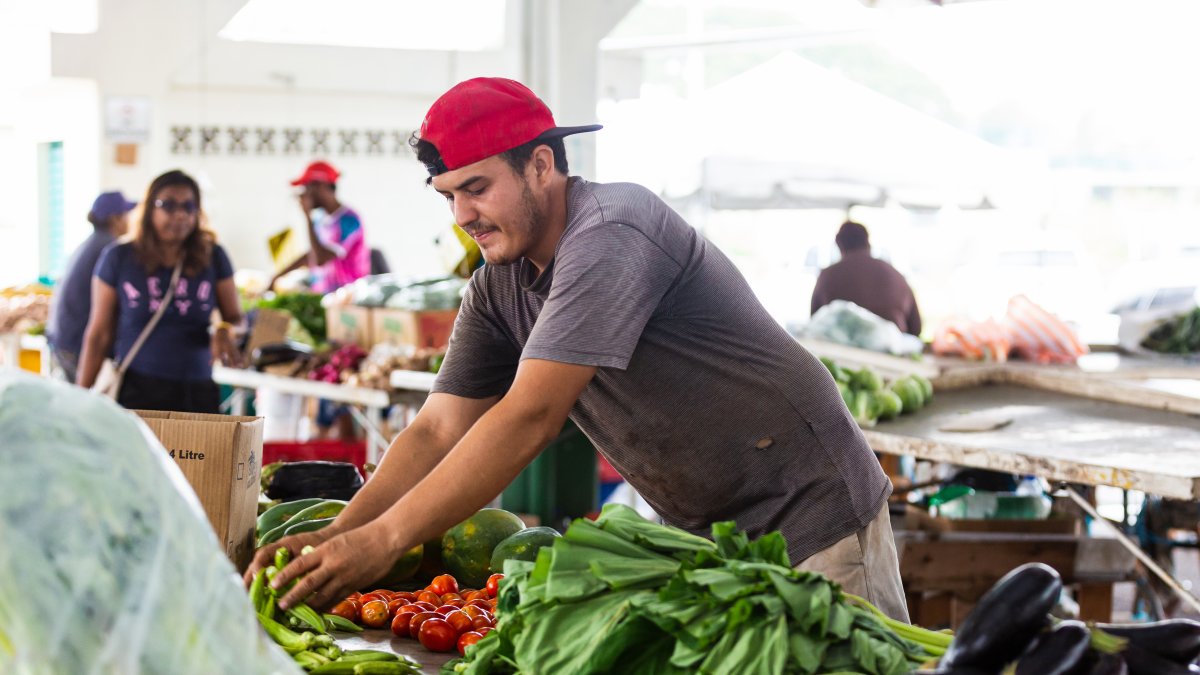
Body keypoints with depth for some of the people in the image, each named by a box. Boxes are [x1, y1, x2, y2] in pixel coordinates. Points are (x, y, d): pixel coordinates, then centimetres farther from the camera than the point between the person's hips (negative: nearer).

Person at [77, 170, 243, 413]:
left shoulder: (213, 257, 6)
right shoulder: (118, 258, 2)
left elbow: (234, 317, 10)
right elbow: (99, 334, 5)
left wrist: (224, 331, -15)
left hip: (198, 393, 2)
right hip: (134, 390, -1)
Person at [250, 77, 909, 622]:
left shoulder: (609, 234, -24)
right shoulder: (496, 290, 2)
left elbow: (530, 416, -31)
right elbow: (436, 431, 0)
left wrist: (383, 539, -32)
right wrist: (333, 537, -16)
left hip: (808, 520, -8)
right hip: (704, 535, 8)